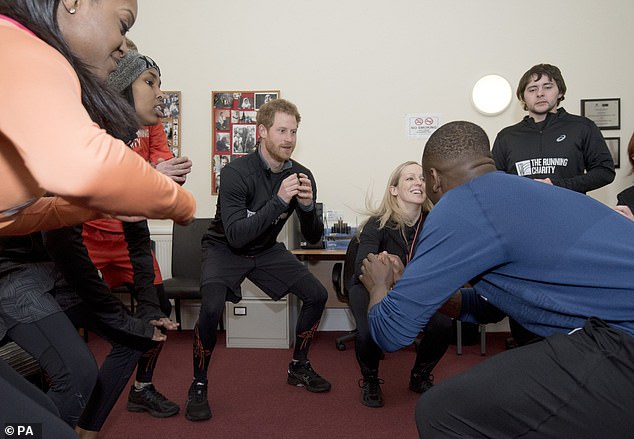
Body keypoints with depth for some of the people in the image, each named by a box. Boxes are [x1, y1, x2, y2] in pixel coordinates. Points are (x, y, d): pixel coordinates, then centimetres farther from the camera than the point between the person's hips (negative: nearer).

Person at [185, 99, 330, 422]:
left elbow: (313, 237, -7)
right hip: (225, 249, -5)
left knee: (317, 295, -4)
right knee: (212, 308, -29)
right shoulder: (236, 172, -25)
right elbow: (236, 235, -33)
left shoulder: (301, 175, -10)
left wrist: (307, 205, -27)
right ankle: (198, 386, -3)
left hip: (266, 250, 5)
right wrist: (279, 201, -38)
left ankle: (299, 367, 19)